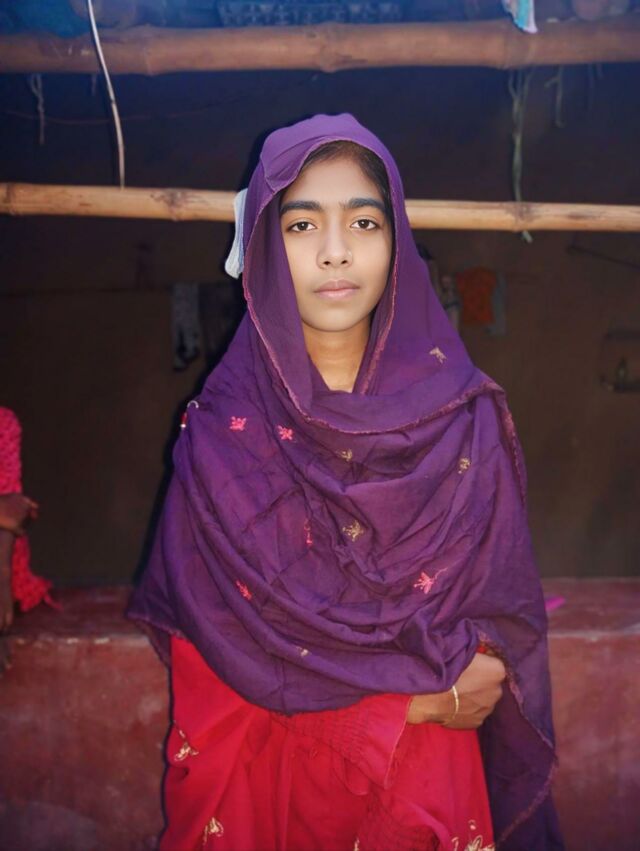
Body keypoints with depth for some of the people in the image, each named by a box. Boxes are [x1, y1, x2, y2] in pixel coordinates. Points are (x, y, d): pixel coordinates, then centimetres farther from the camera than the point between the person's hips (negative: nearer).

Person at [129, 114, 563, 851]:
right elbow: (230, 627, -13)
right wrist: (420, 694, -14)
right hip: (267, 761, -1)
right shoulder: (223, 429, -11)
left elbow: (503, 615, -4)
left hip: (431, 765, 1)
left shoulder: (464, 416, -8)